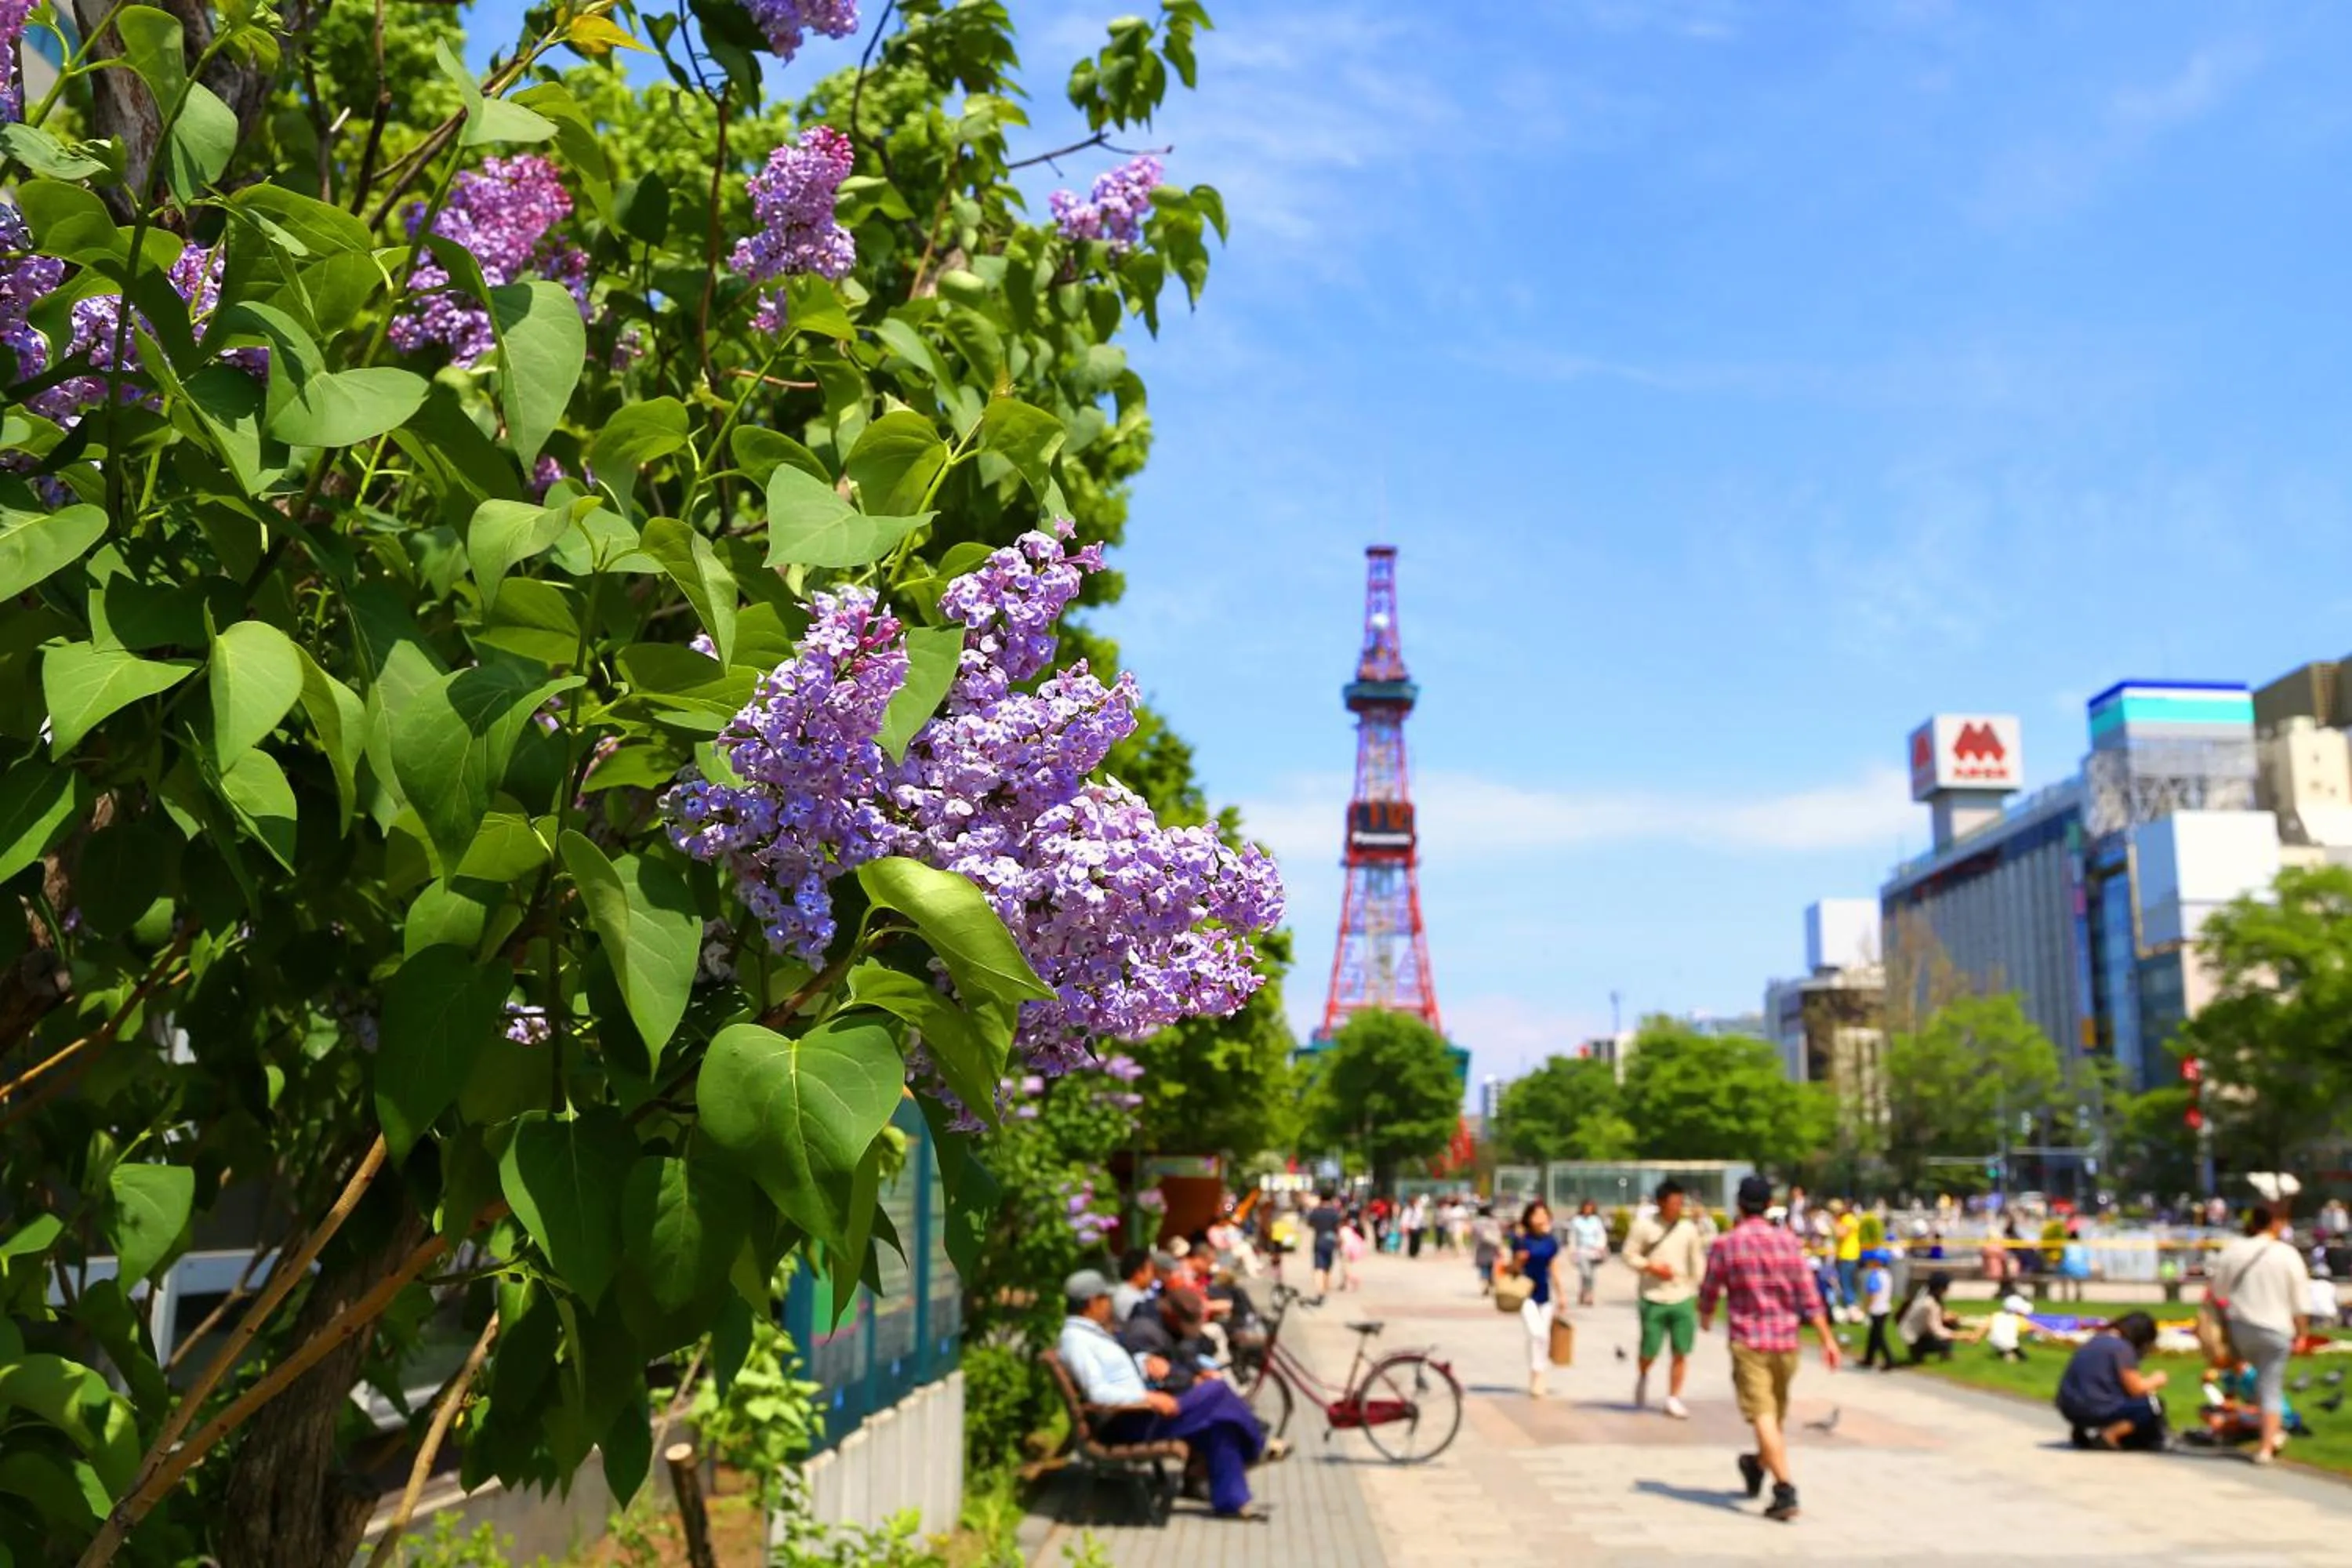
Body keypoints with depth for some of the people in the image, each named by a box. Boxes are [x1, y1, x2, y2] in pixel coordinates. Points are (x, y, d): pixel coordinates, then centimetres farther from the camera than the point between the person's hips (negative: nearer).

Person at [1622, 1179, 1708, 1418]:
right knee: (1649, 1351, 4)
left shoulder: (1688, 1228, 3)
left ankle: (1673, 1399, 12)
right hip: (1653, 1298, -2)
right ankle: (1642, 1377, 37)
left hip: (1683, 1298, 2)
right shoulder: (1644, 1225, -4)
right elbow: (1630, 1254, -1)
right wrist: (1651, 1267, -14)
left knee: (1681, 1352, 0)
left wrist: (1698, 1290, 7)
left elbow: (1698, 1261, 10)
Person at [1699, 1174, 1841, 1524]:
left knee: (1764, 1417, -8)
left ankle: (1785, 1490, -19)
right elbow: (1808, 1297, -4)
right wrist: (1827, 1339, 0)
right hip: (1785, 1341, 4)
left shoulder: (1726, 1245, -7)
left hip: (1748, 1341, -4)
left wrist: (1706, 1318, 25)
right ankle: (1758, 1466, 43)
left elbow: (1709, 1293, 4)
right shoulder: (1789, 1242, -1)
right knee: (1777, 1413, 21)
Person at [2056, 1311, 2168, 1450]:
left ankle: (2083, 1431, 13)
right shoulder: (2122, 1347, -11)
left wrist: (2145, 1380, 20)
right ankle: (2108, 1435, -10)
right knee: (2153, 1405, 2)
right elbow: (2136, 1389, -7)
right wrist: (2155, 1380, 11)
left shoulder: (2097, 1340, 14)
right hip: (2095, 1410, -9)